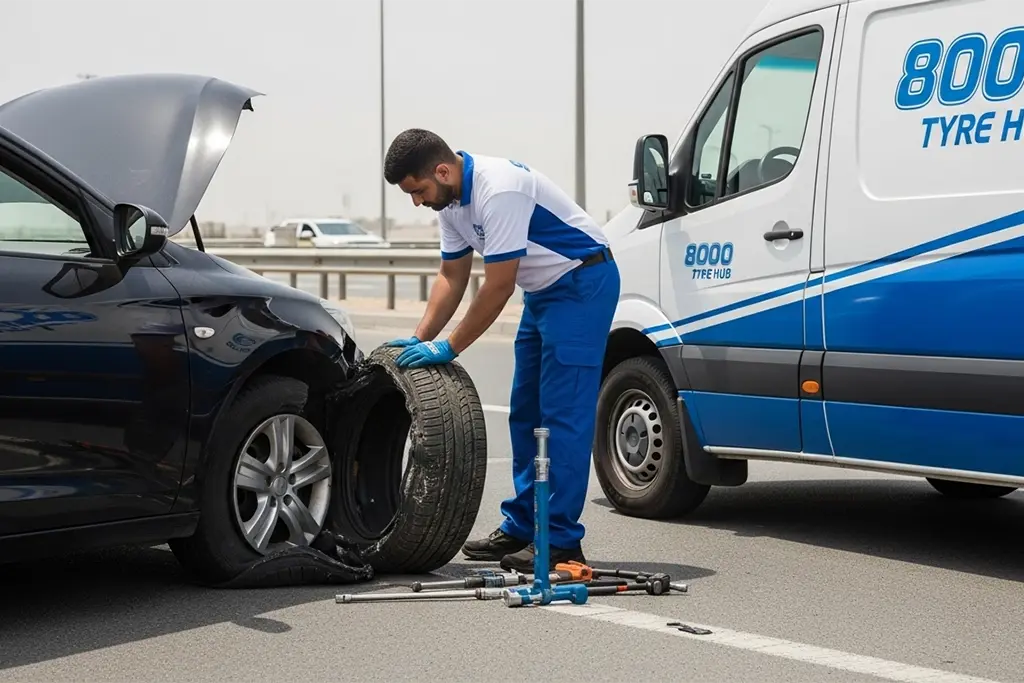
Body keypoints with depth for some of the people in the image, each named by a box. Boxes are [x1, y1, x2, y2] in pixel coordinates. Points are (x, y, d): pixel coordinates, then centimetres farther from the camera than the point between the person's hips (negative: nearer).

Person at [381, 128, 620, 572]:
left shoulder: (499, 190, -29)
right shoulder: (450, 200, 1)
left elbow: (498, 287, -26)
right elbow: (452, 276, 8)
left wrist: (449, 348, -20)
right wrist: (420, 338, -2)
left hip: (582, 283, -10)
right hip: (543, 290, 10)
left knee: (563, 415, -12)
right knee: (525, 414, 10)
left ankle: (561, 540, -10)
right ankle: (522, 528, 17)